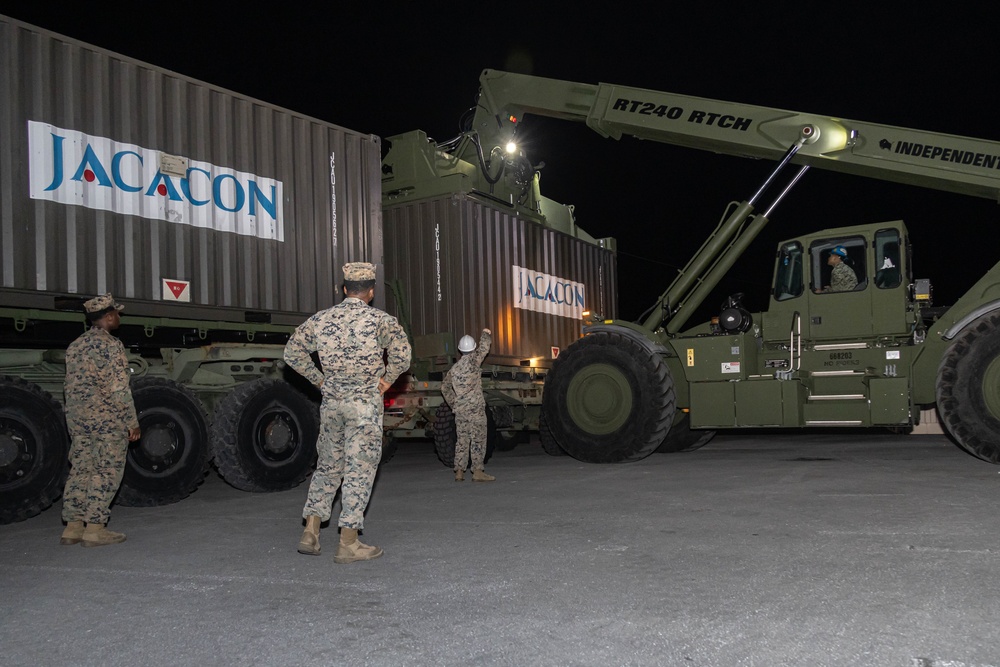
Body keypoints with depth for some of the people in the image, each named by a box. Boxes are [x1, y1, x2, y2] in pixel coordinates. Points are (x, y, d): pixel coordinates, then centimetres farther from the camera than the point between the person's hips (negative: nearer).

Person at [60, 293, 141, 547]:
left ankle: (73, 526, 14)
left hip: (77, 418, 8)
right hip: (108, 419, -8)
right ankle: (95, 528, -2)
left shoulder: (74, 346, 15)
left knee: (80, 470, 12)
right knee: (106, 472, -2)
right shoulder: (110, 345, -11)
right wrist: (132, 421, -10)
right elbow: (119, 388, -15)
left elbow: (72, 387, 19)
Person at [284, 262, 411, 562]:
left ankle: (310, 532, 16)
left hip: (331, 402, 5)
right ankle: (348, 543, 2)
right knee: (359, 469, 1)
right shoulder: (380, 320, -7)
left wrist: (319, 379, 12)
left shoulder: (320, 319, 5)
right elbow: (401, 354, -19)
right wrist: (388, 380, -3)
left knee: (328, 465, 17)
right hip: (365, 404, -4)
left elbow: (292, 352, 9)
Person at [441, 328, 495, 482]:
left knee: (462, 440, 10)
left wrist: (453, 404, 23)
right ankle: (477, 471, -7)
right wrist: (485, 334, 25)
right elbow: (484, 348, 7)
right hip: (475, 408, -6)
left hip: (459, 410, 6)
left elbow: (444, 388, 17)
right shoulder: (473, 361, -6)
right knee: (478, 440, -4)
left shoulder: (453, 369, 12)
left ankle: (459, 472, 10)